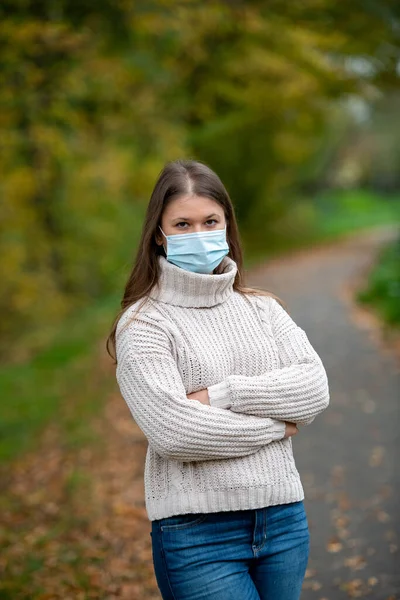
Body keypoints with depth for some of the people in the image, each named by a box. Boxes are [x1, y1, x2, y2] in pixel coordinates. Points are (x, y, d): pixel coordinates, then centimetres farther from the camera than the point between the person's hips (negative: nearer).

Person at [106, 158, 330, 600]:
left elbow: (314, 388, -4)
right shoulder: (142, 323, -5)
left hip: (284, 518, 5)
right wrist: (275, 425, -8)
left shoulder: (261, 308, 9)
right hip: (196, 530, -4)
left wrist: (224, 394, -15)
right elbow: (171, 431, -17)